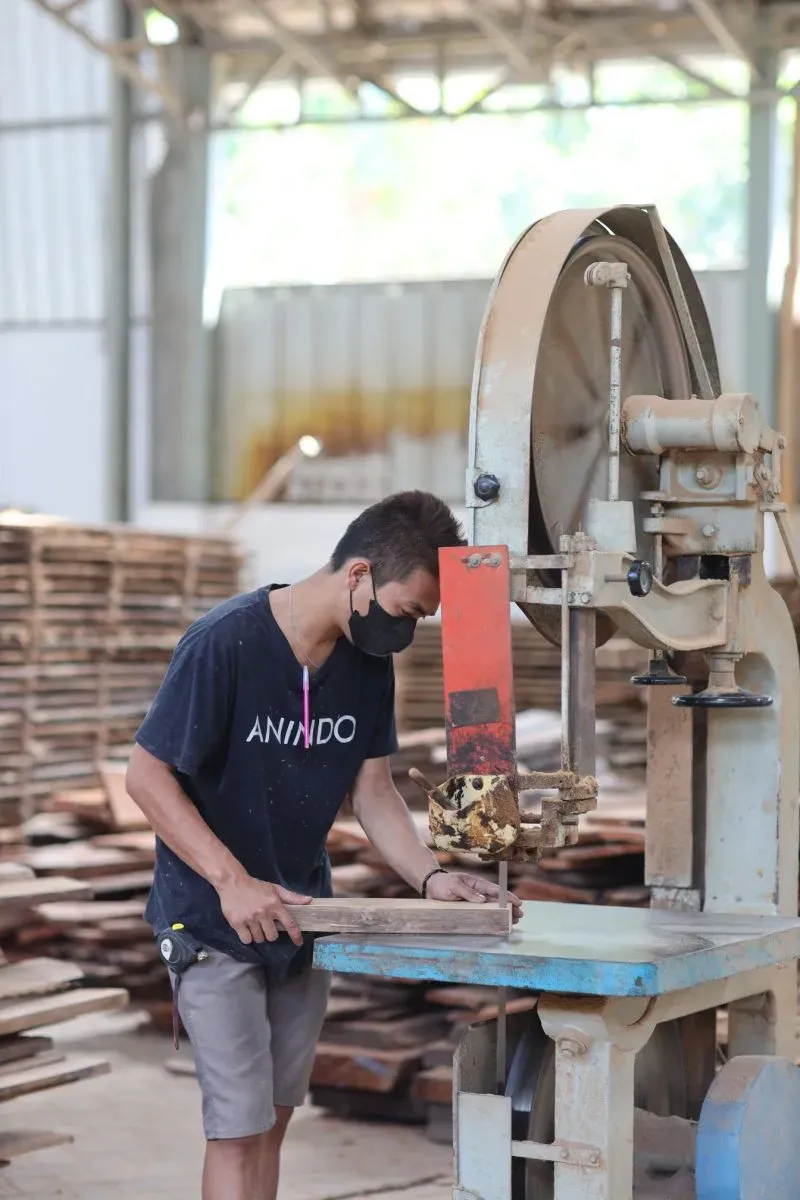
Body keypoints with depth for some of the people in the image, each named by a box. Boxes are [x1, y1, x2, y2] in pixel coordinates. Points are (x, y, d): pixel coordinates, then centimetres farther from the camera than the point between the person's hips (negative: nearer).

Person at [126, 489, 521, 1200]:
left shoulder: (369, 661, -1)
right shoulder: (226, 643, -22)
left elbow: (373, 790, 4)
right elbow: (147, 775, -19)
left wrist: (431, 878, -13)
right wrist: (233, 882, -27)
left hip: (300, 917, 7)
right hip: (214, 920, -7)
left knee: (274, 1117, 12)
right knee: (240, 1128, -8)